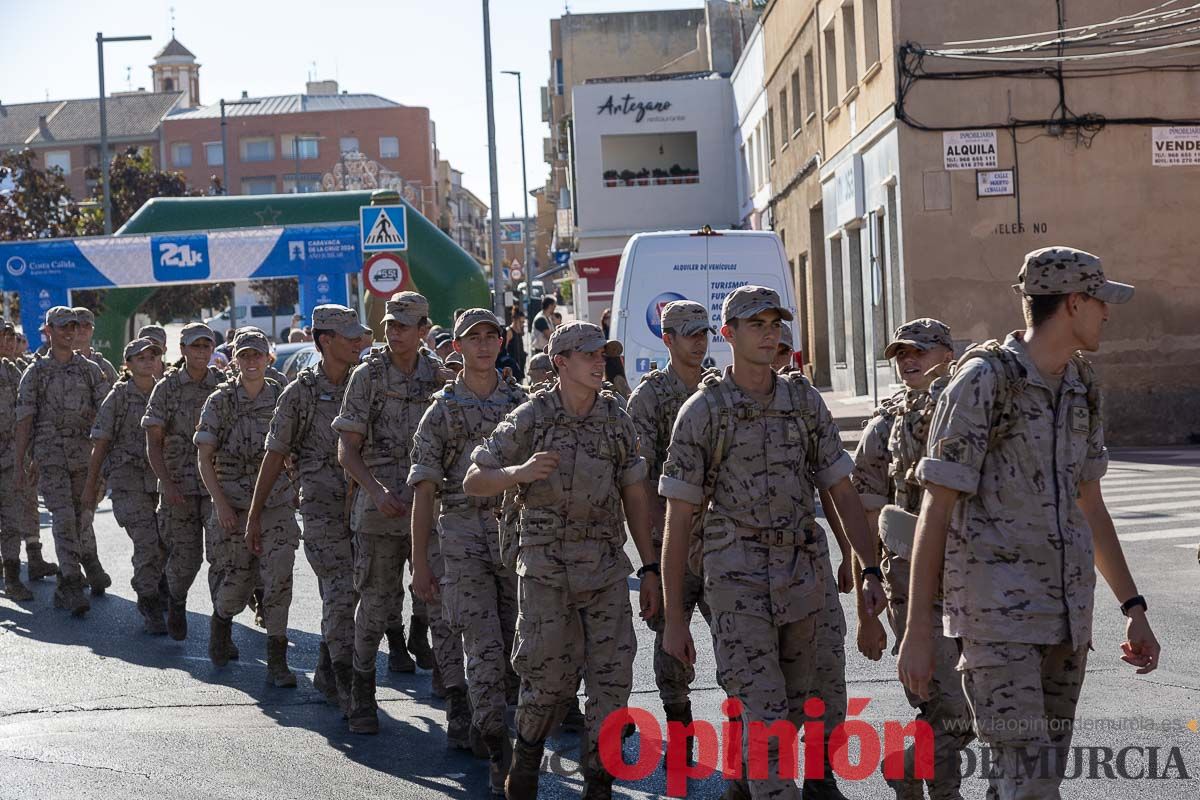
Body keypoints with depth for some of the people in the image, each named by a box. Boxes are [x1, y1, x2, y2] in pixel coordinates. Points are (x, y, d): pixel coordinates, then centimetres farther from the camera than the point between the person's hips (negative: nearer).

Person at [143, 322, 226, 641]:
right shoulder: (167, 387, 1)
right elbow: (153, 441, -2)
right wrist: (166, 483, -13)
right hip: (178, 486, -1)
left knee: (222, 553, -12)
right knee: (184, 558, 4)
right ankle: (176, 604, 34)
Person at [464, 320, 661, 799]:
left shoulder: (616, 419, 4)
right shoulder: (529, 418, -5)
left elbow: (635, 496, 9)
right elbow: (473, 482, -3)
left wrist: (650, 569, 6)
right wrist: (519, 473, -23)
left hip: (606, 567, 3)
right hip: (546, 567, -3)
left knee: (613, 677, 0)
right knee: (550, 678, -1)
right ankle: (526, 758, 25)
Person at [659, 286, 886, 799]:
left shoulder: (805, 401, 6)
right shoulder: (703, 411, -6)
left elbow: (842, 492, 9)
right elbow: (678, 521, -5)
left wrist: (870, 571, -1)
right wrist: (674, 618, -8)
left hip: (803, 577, 5)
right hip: (738, 580, -5)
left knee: (791, 711, 15)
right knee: (766, 718, -11)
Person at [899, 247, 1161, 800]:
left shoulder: (1081, 390, 10)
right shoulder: (982, 382, -12)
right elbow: (936, 511, -11)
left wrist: (1133, 608, 17)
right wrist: (917, 631, -14)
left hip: (1066, 611, 8)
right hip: (995, 612, -7)